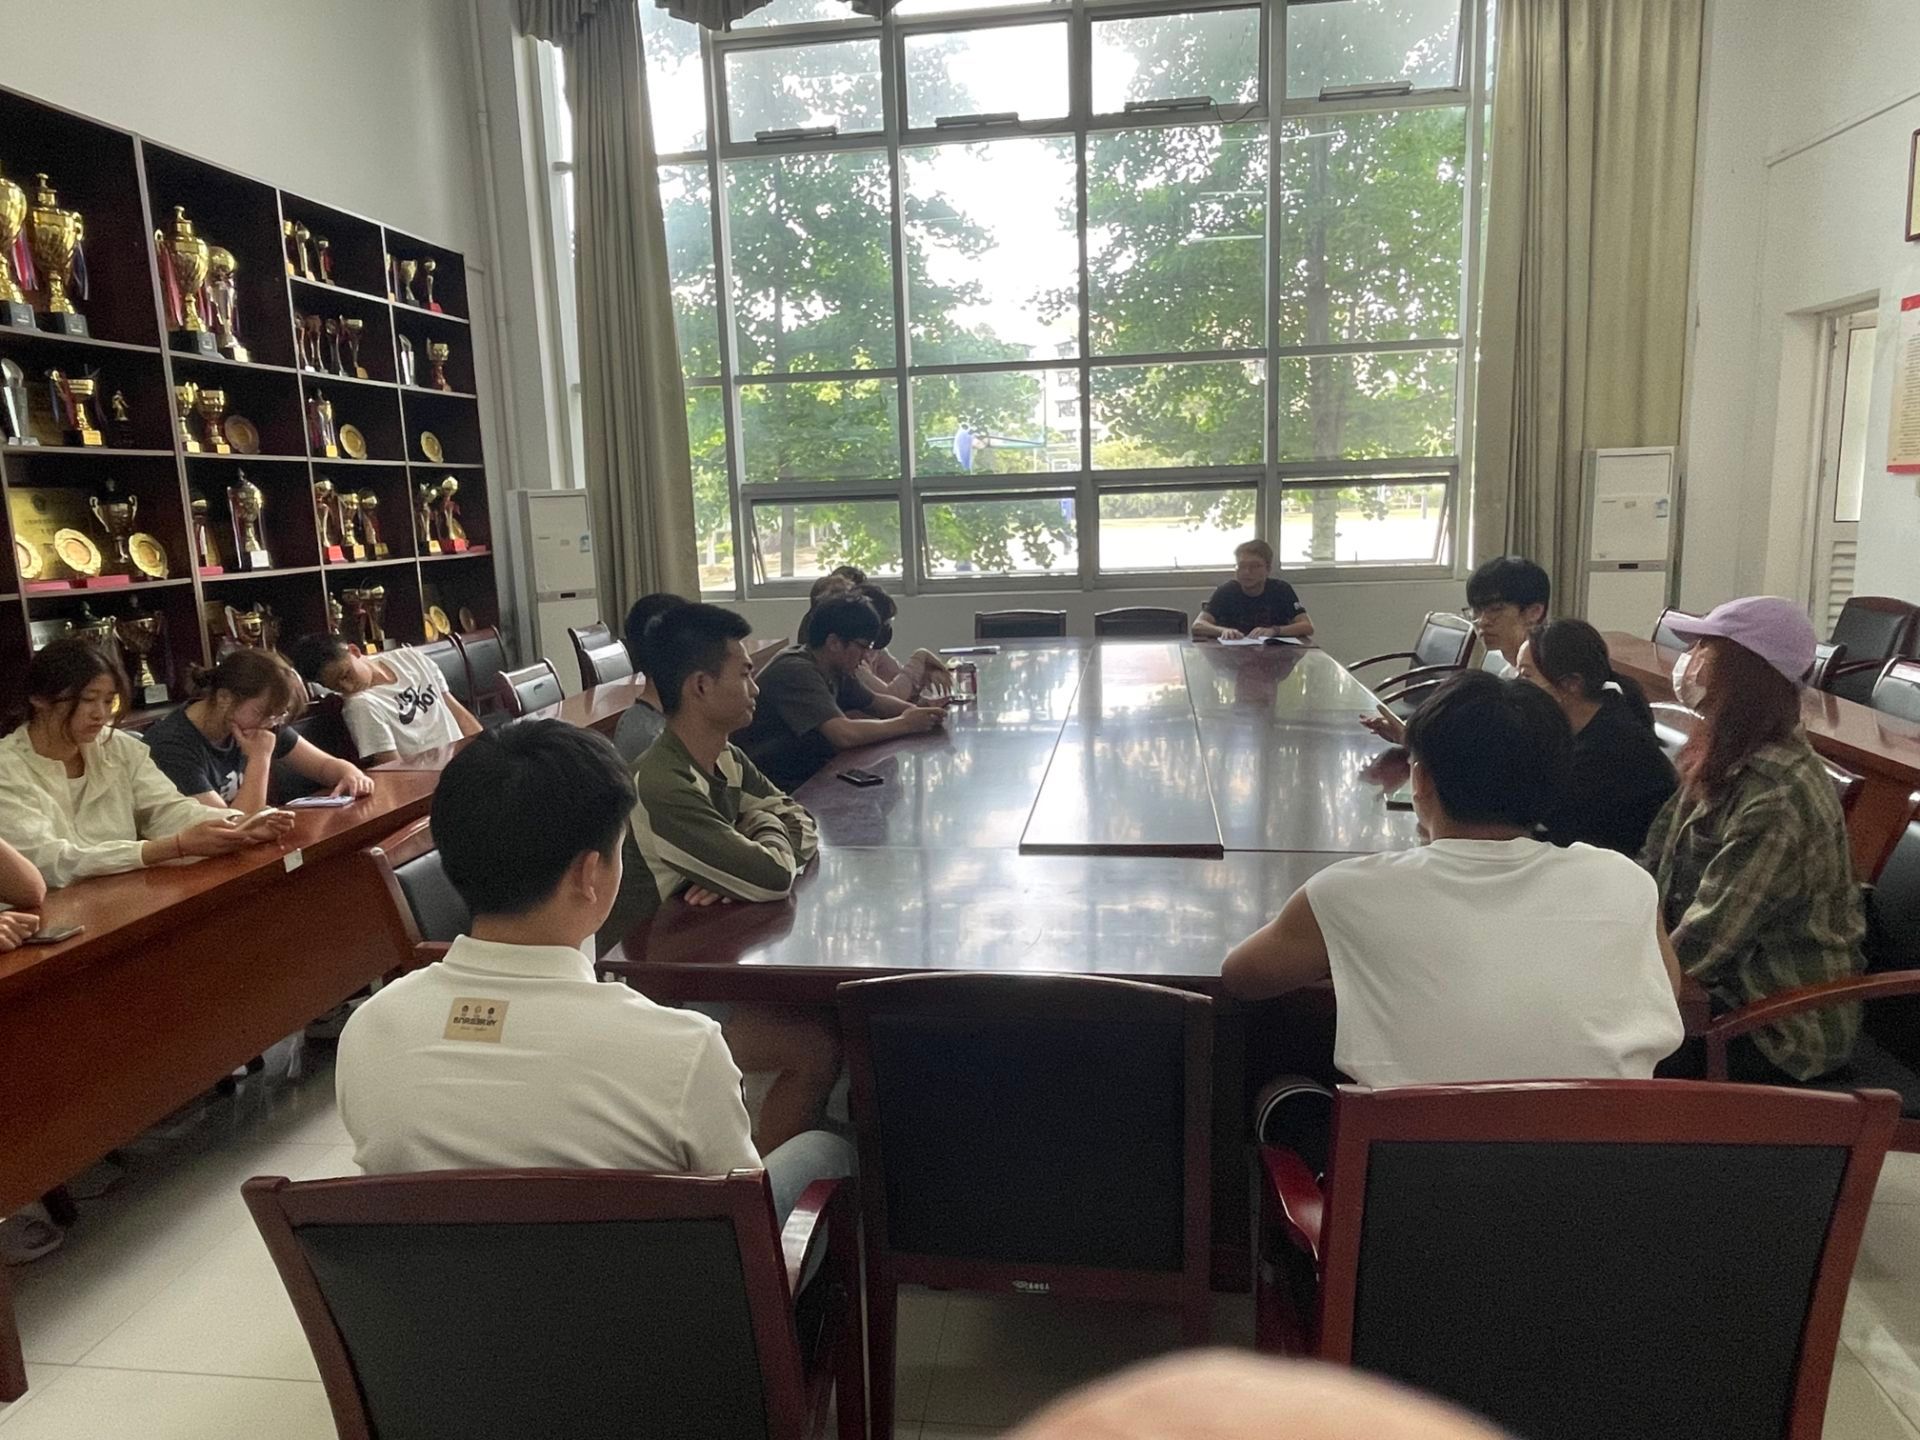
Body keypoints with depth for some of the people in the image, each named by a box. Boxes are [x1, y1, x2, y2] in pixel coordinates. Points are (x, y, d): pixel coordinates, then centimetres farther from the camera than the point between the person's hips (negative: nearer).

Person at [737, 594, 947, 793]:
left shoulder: (834, 670, 5)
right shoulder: (796, 671, -22)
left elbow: (875, 702, 21)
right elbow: (844, 734, -33)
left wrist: (917, 712, 0)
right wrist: (905, 724, -18)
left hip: (808, 776, 9)